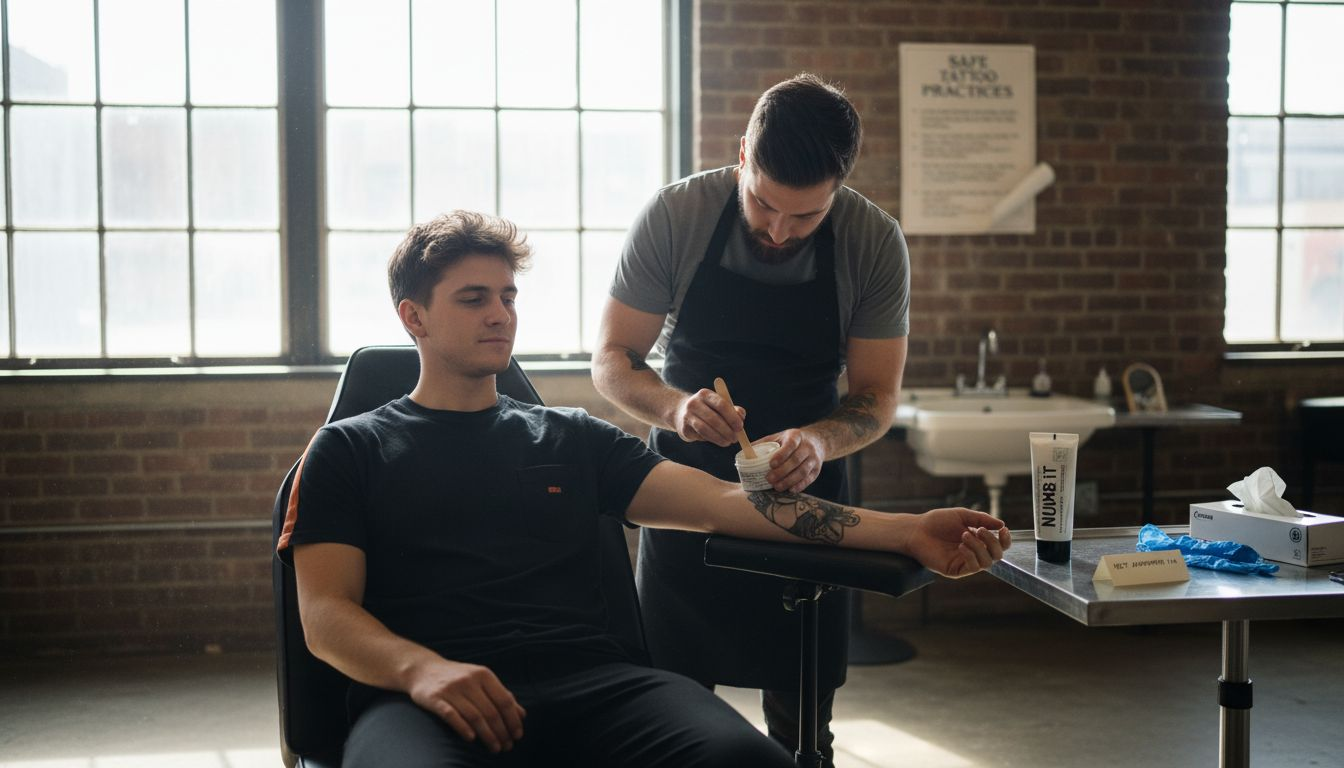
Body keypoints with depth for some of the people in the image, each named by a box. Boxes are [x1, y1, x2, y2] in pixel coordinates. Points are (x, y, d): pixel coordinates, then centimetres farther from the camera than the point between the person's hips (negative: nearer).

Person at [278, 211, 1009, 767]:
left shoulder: (572, 438, 24)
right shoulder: (349, 450, 17)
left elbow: (726, 501, 14)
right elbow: (325, 612, 5)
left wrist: (903, 531, 1)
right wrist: (422, 669, -18)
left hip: (588, 679, 3)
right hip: (421, 698, -2)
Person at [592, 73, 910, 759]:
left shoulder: (875, 242, -11)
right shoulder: (675, 214, -14)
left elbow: (878, 397, -6)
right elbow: (611, 361, -7)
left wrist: (821, 440, -28)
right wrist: (675, 407, -29)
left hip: (805, 495, 1)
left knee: (801, 716, 6)